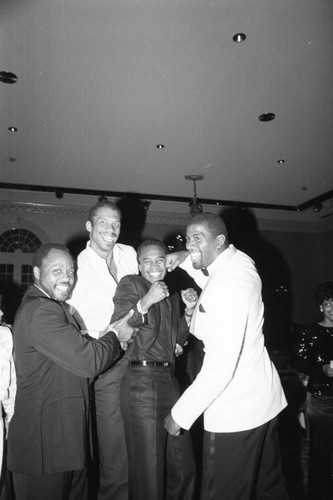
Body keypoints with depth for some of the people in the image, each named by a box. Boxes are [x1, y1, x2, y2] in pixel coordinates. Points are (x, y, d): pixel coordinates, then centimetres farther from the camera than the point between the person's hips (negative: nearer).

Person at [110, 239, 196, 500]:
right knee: (149, 471, 6)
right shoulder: (130, 284, -2)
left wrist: (189, 310, 6)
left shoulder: (172, 296, 18)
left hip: (170, 380, 7)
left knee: (184, 467, 15)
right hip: (142, 379, -6)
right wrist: (146, 301, -24)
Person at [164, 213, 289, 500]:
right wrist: (188, 261, 12)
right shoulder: (240, 261, 3)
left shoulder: (228, 282, -25)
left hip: (235, 410, -9)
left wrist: (180, 414, -18)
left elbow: (221, 366, -27)